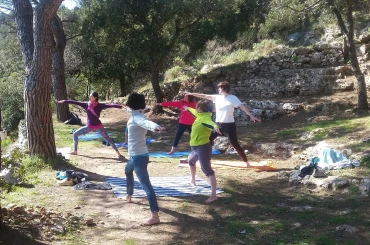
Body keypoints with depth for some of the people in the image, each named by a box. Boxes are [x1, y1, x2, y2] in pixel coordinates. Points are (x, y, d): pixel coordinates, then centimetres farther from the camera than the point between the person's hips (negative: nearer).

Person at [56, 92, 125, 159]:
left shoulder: (99, 105, -9)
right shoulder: (86, 105, 0)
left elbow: (109, 105, -20)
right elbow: (75, 102, -1)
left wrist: (119, 106, -31)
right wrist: (64, 101, 0)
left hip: (98, 126, -4)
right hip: (89, 126, 4)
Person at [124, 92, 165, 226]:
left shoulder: (137, 117, -19)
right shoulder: (135, 115, 10)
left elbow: (146, 122, -43)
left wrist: (154, 126, -65)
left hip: (139, 156, -11)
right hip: (136, 155, 11)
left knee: (146, 184, -19)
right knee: (128, 171, 37)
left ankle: (155, 216, -27)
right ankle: (129, 195, 58)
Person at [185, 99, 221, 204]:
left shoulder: (206, 118, -19)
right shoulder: (200, 115, 10)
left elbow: (211, 122, -43)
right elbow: (195, 112, 34)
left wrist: (215, 127, -66)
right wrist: (188, 108, 54)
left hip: (203, 147, -11)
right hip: (196, 147, 11)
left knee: (207, 169, -19)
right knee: (191, 160, 35)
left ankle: (213, 195, -27)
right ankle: (192, 180, 61)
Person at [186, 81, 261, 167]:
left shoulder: (233, 98, -9)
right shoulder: (217, 97, 6)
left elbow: (242, 106, -17)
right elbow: (205, 96, 10)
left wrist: (251, 116, -27)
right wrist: (192, 94, 10)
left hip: (229, 124, -6)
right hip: (218, 124, 6)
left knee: (234, 144, -6)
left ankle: (246, 162, 3)